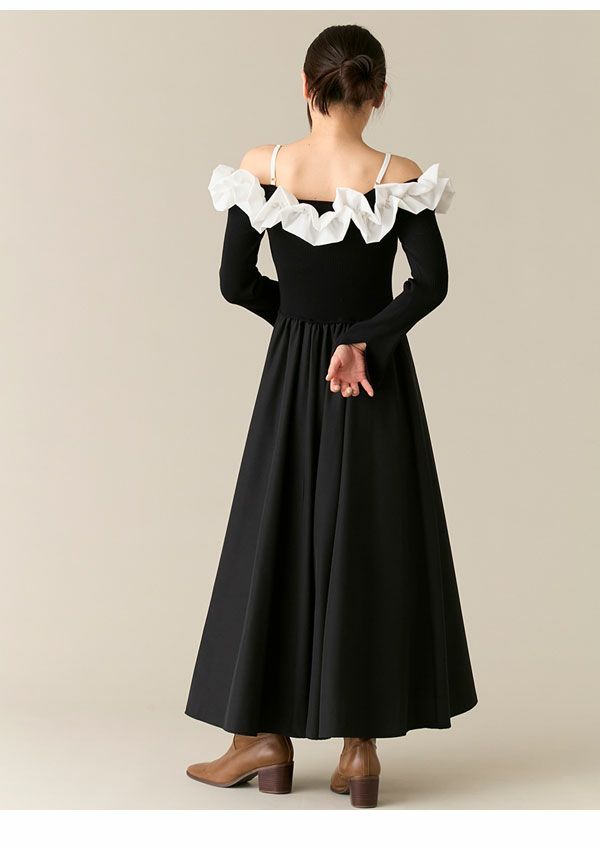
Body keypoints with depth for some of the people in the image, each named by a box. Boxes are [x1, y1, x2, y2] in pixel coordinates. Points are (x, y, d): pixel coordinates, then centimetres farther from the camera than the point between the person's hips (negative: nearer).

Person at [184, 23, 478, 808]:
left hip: (293, 376, 1)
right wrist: (362, 338, -12)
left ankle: (265, 737, 18)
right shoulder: (398, 177, -8)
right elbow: (431, 283, -18)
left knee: (274, 539, 11)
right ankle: (361, 749, 10)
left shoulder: (261, 168, -5)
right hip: (379, 388, -1)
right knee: (372, 548, 7)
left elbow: (237, 283, -3)